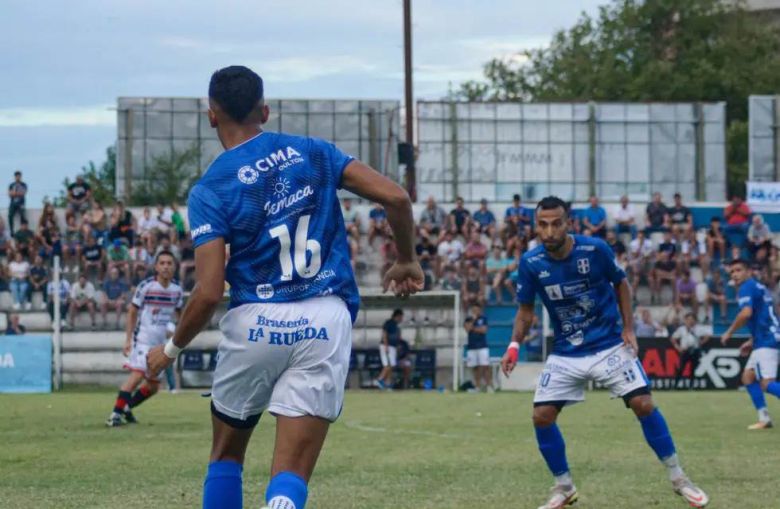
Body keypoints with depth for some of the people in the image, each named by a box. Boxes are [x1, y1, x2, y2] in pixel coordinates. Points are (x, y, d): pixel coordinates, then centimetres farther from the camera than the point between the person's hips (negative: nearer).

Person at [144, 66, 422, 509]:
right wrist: (408, 261, 17)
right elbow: (395, 197, 0)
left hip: (255, 323, -1)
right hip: (327, 323, 2)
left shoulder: (211, 190, -3)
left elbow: (209, 293, -10)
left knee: (226, 456, 22)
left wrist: (171, 350, 6)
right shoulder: (312, 152, 7)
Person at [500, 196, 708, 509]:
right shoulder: (531, 263, -11)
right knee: (541, 416, -8)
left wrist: (628, 328, -5)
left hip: (610, 346, -2)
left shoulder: (595, 249, -15)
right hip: (565, 354, 2)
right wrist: (514, 345, -13)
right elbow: (526, 310, 3)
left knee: (643, 404, -13)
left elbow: (621, 284, 2)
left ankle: (678, 479, 1)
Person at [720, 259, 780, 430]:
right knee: (748, 377, 14)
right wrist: (752, 341, 28)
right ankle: (764, 418, 11)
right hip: (764, 341, 10)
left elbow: (746, 313, -24)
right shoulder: (758, 287, 22)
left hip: (766, 342, -10)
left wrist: (729, 333, -12)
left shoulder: (746, 288, -8)